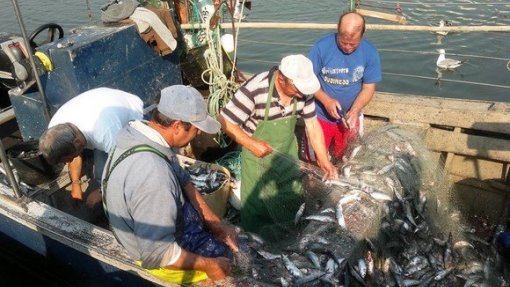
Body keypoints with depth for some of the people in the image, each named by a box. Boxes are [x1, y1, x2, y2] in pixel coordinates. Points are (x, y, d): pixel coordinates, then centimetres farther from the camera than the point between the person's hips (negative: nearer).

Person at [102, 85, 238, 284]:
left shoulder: (144, 136, -11)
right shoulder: (153, 175, -40)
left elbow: (183, 182, 0)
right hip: (160, 254, -8)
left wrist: (215, 224, -2)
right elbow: (157, 253, -33)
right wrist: (208, 265, -20)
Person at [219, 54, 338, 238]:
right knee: (257, 204, 8)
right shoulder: (255, 90, -32)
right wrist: (251, 144, -29)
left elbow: (312, 124, -7)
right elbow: (225, 121, -24)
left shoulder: (302, 90, -16)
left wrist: (324, 160, -11)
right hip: (258, 153, -5)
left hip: (287, 152, 5)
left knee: (292, 198, 21)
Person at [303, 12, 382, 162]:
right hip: (321, 115, -2)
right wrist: (326, 101, -25)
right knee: (315, 159, 9)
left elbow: (368, 88, -7)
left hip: (350, 116, 2)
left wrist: (354, 111, -23)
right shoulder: (322, 46, -19)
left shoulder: (370, 52, -12)